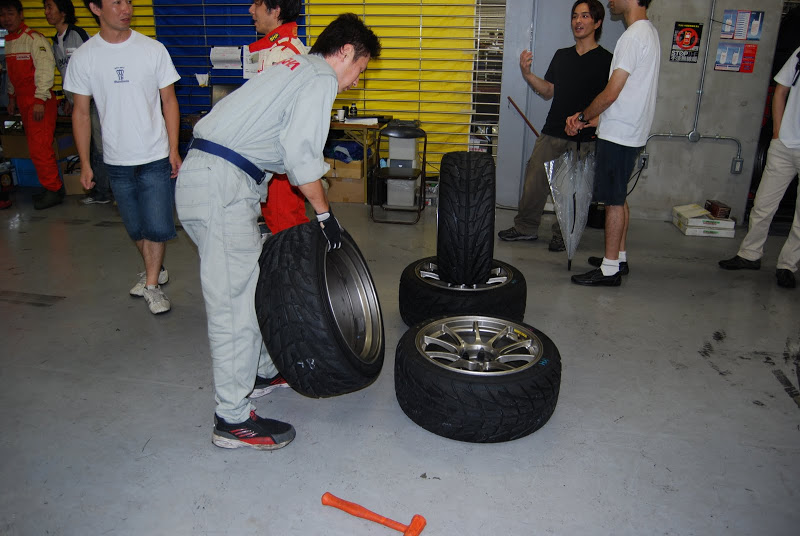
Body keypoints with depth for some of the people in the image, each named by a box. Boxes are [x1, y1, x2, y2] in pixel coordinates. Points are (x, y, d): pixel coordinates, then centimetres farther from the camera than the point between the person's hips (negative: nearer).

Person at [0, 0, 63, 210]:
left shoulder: (34, 39, -10)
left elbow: (45, 69, -17)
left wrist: (40, 100, -21)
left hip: (40, 102, -9)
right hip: (23, 102, 9)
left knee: (40, 148, -10)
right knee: (35, 147, 10)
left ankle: (53, 190, -1)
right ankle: (52, 187, 17)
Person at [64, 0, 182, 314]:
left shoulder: (153, 50, -4)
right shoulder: (84, 57, -2)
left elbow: (169, 102, 1)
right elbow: (81, 113, 4)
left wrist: (174, 150, -5)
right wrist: (85, 163, 2)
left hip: (155, 158, -1)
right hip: (116, 161, 2)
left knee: (157, 226, -3)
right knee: (135, 227, 13)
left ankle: (152, 285, 15)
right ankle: (154, 270, 37)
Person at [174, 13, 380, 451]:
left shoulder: (294, 70, 24)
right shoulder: (322, 78, -6)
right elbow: (301, 157, -17)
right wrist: (325, 214, -5)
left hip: (206, 175, 11)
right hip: (220, 186, -11)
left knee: (253, 282, 20)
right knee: (233, 299, -6)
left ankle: (263, 370, 35)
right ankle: (232, 419, 4)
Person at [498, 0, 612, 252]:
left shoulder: (606, 60, -1)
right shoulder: (561, 55, 15)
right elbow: (548, 91, 15)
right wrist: (527, 74, 0)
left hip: (584, 139, -4)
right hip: (552, 133, 4)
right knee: (534, 180, 4)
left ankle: (563, 235, 18)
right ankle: (526, 227, 19)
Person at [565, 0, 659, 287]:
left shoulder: (633, 36, -17)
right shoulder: (649, 32, 16)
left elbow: (611, 94, -19)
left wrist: (583, 117, -4)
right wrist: (590, 119, 12)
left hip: (619, 135, -10)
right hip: (632, 133, 10)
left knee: (614, 200, -4)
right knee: (619, 198, 17)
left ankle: (610, 269, 4)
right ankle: (619, 257, 27)